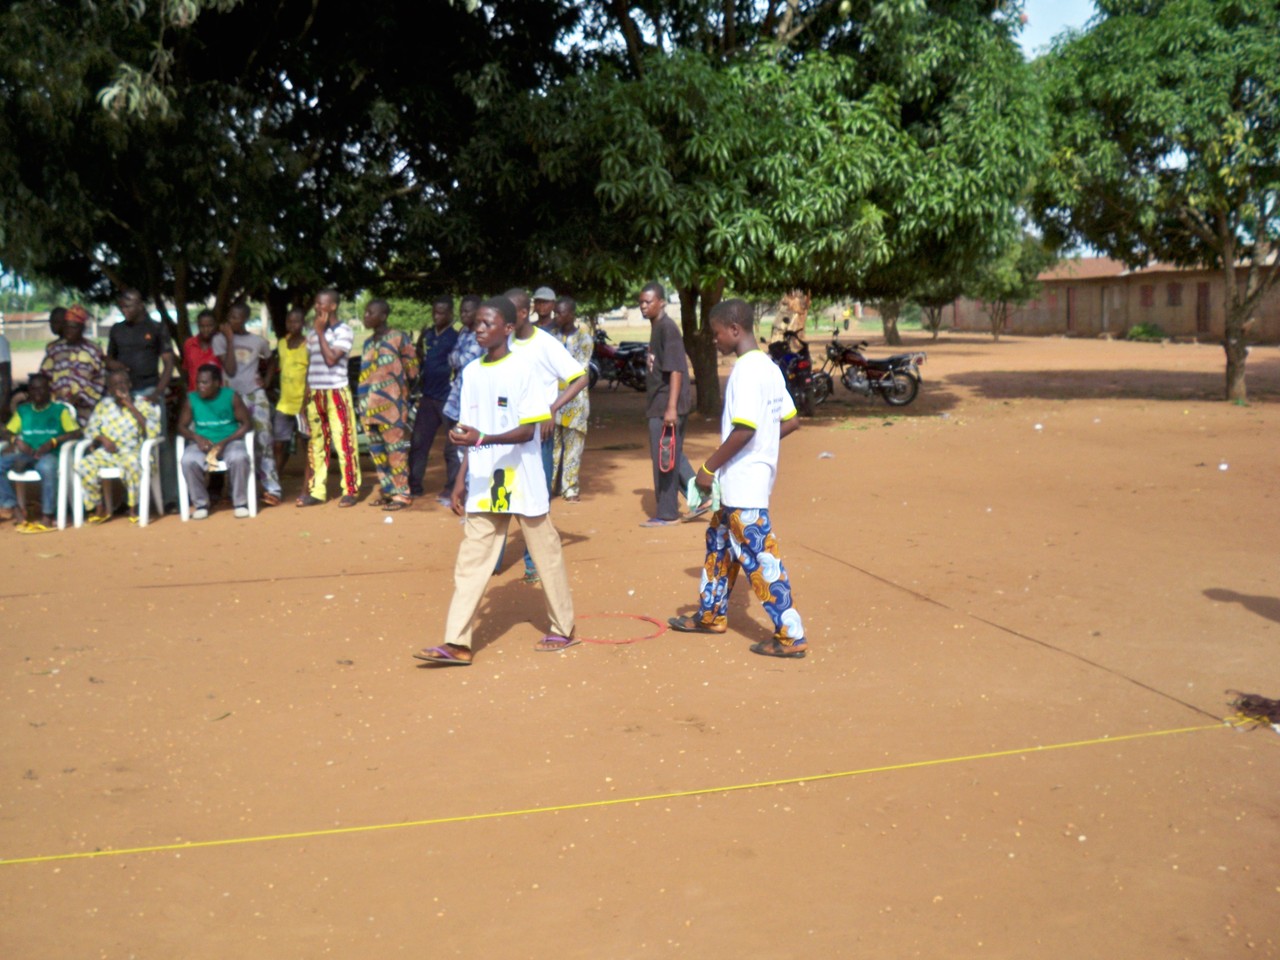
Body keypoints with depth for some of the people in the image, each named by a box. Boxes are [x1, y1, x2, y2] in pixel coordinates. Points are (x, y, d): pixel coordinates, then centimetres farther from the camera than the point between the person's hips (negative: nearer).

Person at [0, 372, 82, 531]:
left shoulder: (60, 409, 9)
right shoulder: (22, 410, 22)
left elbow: (75, 433, -1)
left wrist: (53, 441, -16)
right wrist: (16, 440, -4)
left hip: (49, 454, -5)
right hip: (26, 454, 5)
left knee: (47, 466, -40)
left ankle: (47, 516, -34)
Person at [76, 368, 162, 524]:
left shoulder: (142, 403, 1)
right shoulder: (104, 404, 12)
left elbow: (153, 431, -12)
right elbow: (91, 428, 12)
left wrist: (131, 407, -14)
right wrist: (102, 438, -10)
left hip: (132, 451, -3)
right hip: (106, 451, 4)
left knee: (132, 462, -39)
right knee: (83, 465, -25)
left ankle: (133, 508, -19)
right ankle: (99, 509, -5)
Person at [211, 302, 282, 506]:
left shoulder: (258, 341, 4)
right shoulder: (220, 339, -1)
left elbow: (271, 361, 23)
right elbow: (230, 370, -11)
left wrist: (264, 380, 7)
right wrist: (230, 339, -11)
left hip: (255, 395, 0)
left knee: (263, 440, -7)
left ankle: (272, 489, -6)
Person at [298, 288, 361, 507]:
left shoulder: (343, 331, -4)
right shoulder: (312, 333, 14)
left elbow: (331, 359, -17)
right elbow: (310, 365, 18)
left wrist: (320, 332, -10)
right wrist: (306, 394, 13)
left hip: (336, 392, -6)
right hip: (315, 394, 6)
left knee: (343, 441, -6)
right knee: (316, 443, 7)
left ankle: (350, 491, -1)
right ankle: (316, 491, 10)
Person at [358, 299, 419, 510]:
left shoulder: (398, 338, -5)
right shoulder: (368, 342, 17)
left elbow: (412, 369, -2)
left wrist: (402, 390, 3)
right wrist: (363, 401, 15)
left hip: (391, 404, -7)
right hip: (369, 405, 7)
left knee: (396, 449, -6)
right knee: (377, 451, 9)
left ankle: (401, 494, -3)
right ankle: (387, 491, 17)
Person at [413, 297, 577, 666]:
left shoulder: (521, 369, -9)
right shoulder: (471, 372, 8)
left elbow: (527, 431, -15)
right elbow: (472, 433, 12)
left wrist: (484, 439, -29)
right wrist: (462, 480, 9)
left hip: (522, 481, -5)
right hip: (483, 483, 5)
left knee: (546, 553, 8)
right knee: (471, 559, 0)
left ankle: (564, 629, 23)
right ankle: (457, 643, 0)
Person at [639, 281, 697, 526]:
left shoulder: (667, 328, -14)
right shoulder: (656, 327, 15)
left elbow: (676, 370, -21)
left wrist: (671, 408, -26)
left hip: (667, 406, -10)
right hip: (659, 405, 10)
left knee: (665, 458, -2)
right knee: (673, 455, 16)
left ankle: (667, 514, 6)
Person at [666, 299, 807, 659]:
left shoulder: (746, 370, -18)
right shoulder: (768, 366, 11)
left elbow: (745, 428, -27)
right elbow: (791, 421, 14)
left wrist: (709, 467, -18)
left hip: (743, 483, -10)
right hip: (739, 483, 10)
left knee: (758, 556, -5)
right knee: (719, 541, 22)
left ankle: (791, 637, 0)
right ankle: (712, 615, 35)